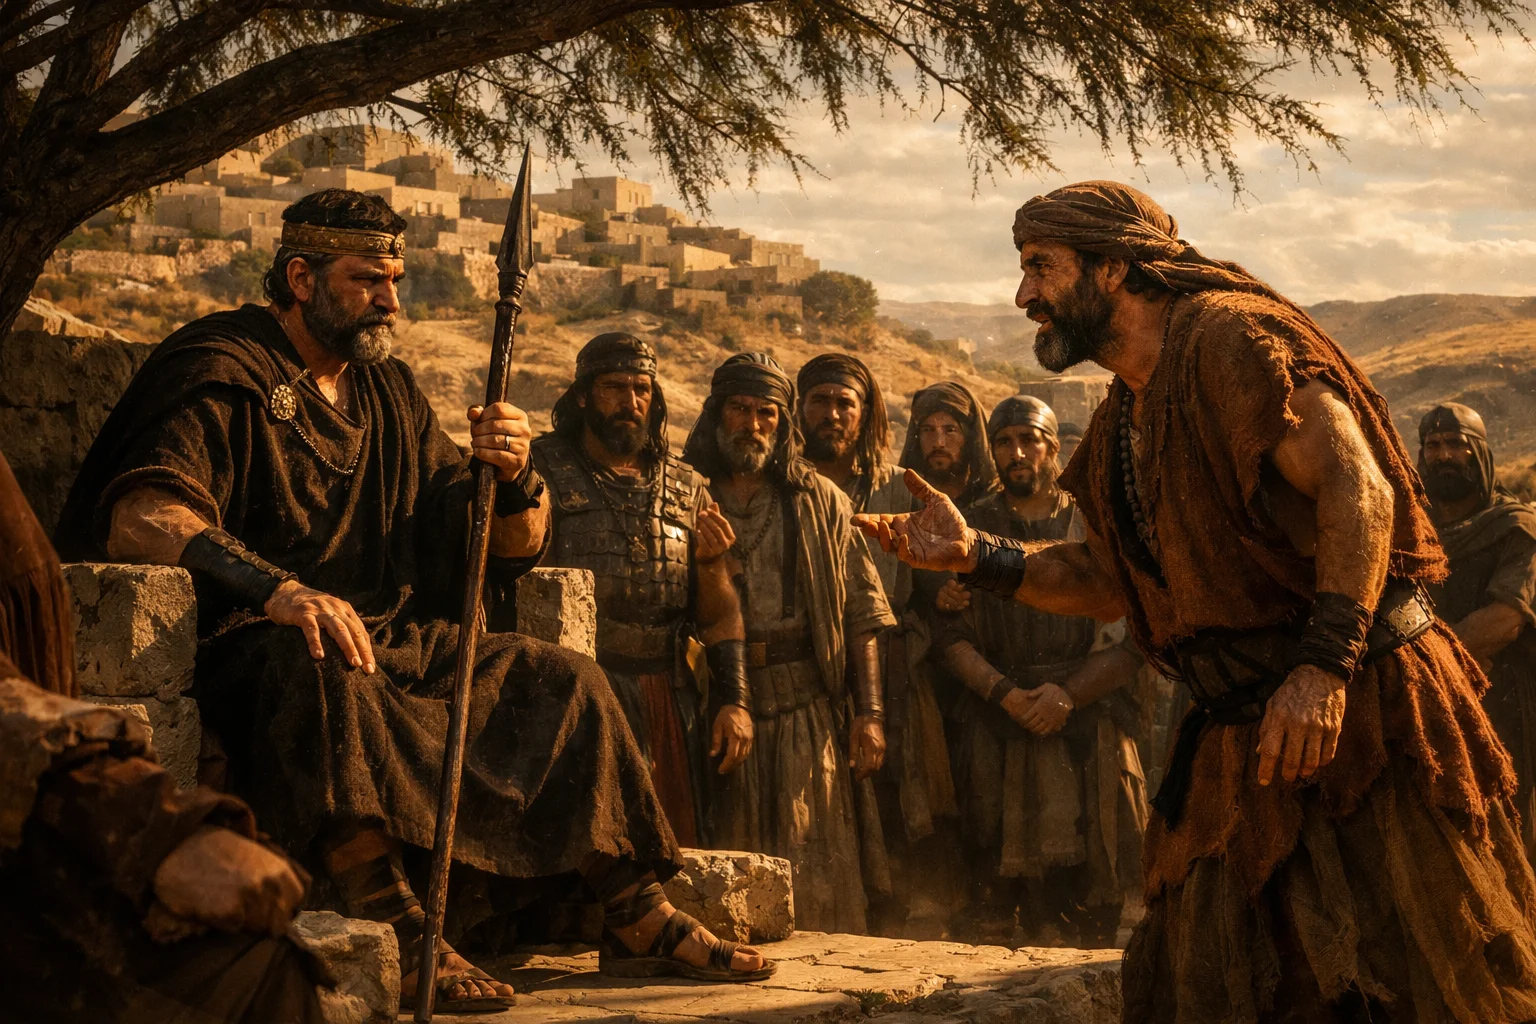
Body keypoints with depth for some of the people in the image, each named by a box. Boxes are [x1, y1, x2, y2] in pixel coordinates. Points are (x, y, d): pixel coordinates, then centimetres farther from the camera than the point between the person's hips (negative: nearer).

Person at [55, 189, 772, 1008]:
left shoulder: (388, 391, 19)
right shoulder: (221, 370, -3)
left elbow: (510, 552, 17)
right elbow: (139, 513, -23)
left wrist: (514, 475, -8)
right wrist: (274, 587, -38)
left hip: (396, 641, 7)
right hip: (254, 640, -7)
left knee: (561, 679, -4)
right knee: (325, 675, -38)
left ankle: (637, 919, -1)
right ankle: (399, 940, -48)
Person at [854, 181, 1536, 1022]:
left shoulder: (1230, 337, -12)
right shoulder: (1117, 432, 16)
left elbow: (1358, 489, -21)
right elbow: (1109, 582, 22)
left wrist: (1324, 666, -29)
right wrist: (976, 555, 7)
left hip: (1359, 707, -9)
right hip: (1241, 745, 9)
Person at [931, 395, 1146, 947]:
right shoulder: (971, 528, 13)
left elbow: (1133, 640, 1)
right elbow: (952, 635, 4)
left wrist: (1068, 693, -11)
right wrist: (1004, 692, -11)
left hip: (1087, 724, -1)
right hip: (996, 730, 1)